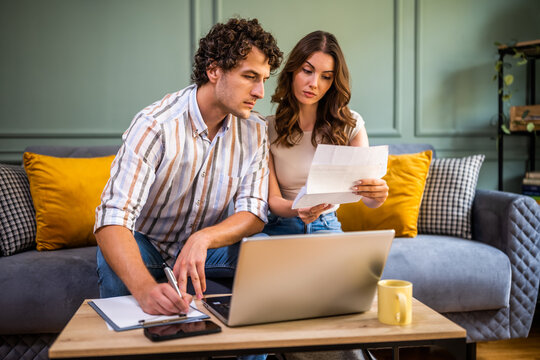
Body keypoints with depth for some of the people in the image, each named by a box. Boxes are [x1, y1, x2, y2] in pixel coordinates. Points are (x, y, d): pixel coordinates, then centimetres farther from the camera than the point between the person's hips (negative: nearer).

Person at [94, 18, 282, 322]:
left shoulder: (255, 131, -11)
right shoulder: (155, 125, -27)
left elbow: (254, 213, -16)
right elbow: (112, 217, -36)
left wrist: (202, 239, -38)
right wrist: (145, 288, -55)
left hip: (206, 243, 3)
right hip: (145, 241, -3)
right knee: (116, 262, -35)